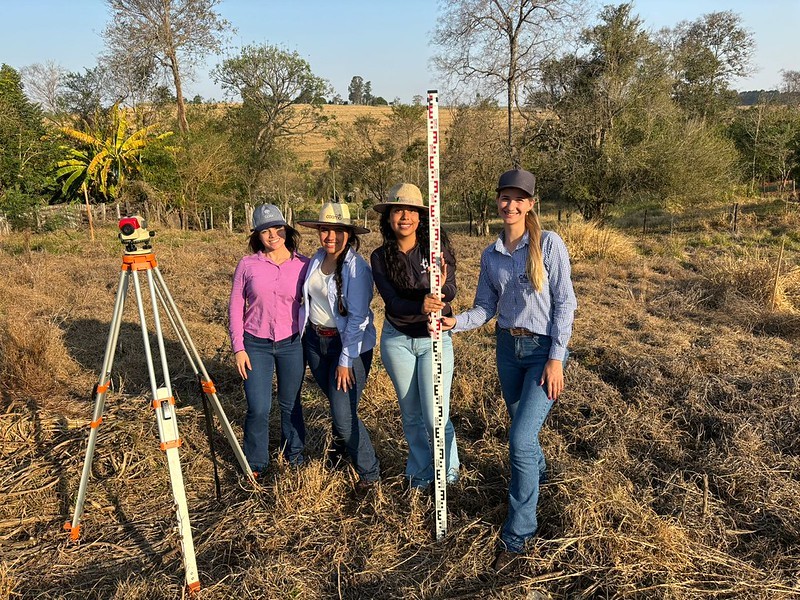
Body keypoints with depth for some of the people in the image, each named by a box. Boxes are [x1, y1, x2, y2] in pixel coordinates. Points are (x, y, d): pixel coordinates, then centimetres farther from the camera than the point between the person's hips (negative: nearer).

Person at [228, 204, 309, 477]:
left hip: (291, 344, 1)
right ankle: (255, 465, 22)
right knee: (258, 409, 0)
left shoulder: (303, 265, -3)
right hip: (256, 345, 0)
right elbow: (235, 307, 0)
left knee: (290, 405, 14)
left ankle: (294, 457, 35)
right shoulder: (247, 265, -4)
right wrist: (238, 348, -4)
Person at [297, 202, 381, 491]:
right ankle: (340, 449, 47)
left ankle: (369, 473, 11)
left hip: (349, 345, -6)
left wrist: (345, 360, -19)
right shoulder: (316, 259, 3)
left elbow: (357, 317, -20)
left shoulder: (357, 267, -19)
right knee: (334, 402, 20)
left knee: (344, 416, -10)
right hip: (315, 339, 6)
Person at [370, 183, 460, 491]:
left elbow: (451, 291, -18)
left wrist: (441, 285, -43)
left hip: (435, 339, -2)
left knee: (435, 416, -6)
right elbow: (393, 303, -16)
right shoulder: (380, 257, -5)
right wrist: (420, 306, -37)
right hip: (397, 340, 2)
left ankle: (449, 470, 22)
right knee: (411, 413, 14)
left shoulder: (437, 247, -9)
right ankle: (420, 471, 36)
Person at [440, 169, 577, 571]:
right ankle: (538, 472, 54)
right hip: (507, 347, 5)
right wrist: (456, 323, -13)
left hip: (543, 350, -5)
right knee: (521, 427, 21)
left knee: (521, 438, -12)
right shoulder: (491, 255, 4)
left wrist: (556, 358, -14)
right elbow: (486, 308, 6)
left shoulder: (549, 244, -10)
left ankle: (517, 533, 4)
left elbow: (565, 302, -11)